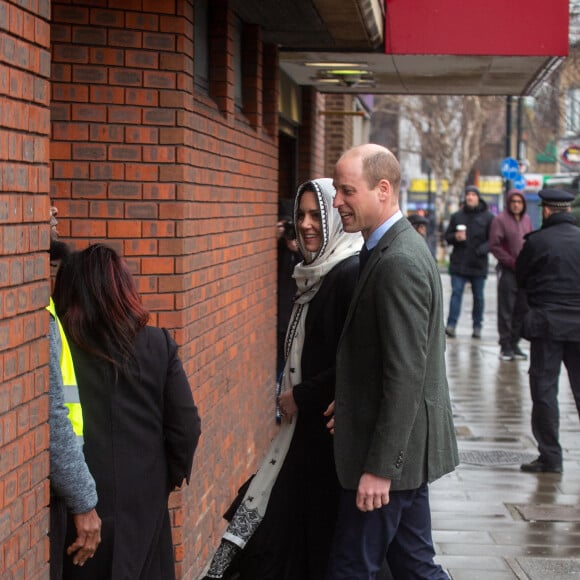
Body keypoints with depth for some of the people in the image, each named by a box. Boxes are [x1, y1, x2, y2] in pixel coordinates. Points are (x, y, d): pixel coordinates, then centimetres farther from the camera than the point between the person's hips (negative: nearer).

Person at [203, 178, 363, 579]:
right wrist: (293, 394, 9)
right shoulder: (315, 272, 10)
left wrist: (302, 396, -13)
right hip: (306, 423, 8)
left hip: (331, 427, -8)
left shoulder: (351, 274, -17)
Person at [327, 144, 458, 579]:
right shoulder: (396, 249, 10)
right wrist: (352, 406, 14)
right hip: (405, 447, 10)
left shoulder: (399, 263, -22)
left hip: (391, 451, -10)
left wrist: (379, 467, -22)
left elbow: (405, 376, -24)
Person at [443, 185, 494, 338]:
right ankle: (451, 324, -11)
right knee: (456, 292, -6)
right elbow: (447, 236, 12)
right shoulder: (457, 216, 9)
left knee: (478, 296, 7)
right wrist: (455, 237, -10)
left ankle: (477, 327, 15)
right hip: (458, 263, 1)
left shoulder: (488, 217, 2)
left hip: (478, 264, -1)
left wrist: (483, 249, -18)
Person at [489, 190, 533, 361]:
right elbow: (494, 246, -9)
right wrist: (512, 262, -14)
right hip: (507, 270, -5)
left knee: (522, 309, 8)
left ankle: (515, 343, 18)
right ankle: (505, 346, 5)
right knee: (506, 310, -2)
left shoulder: (527, 220, 12)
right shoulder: (500, 220, -5)